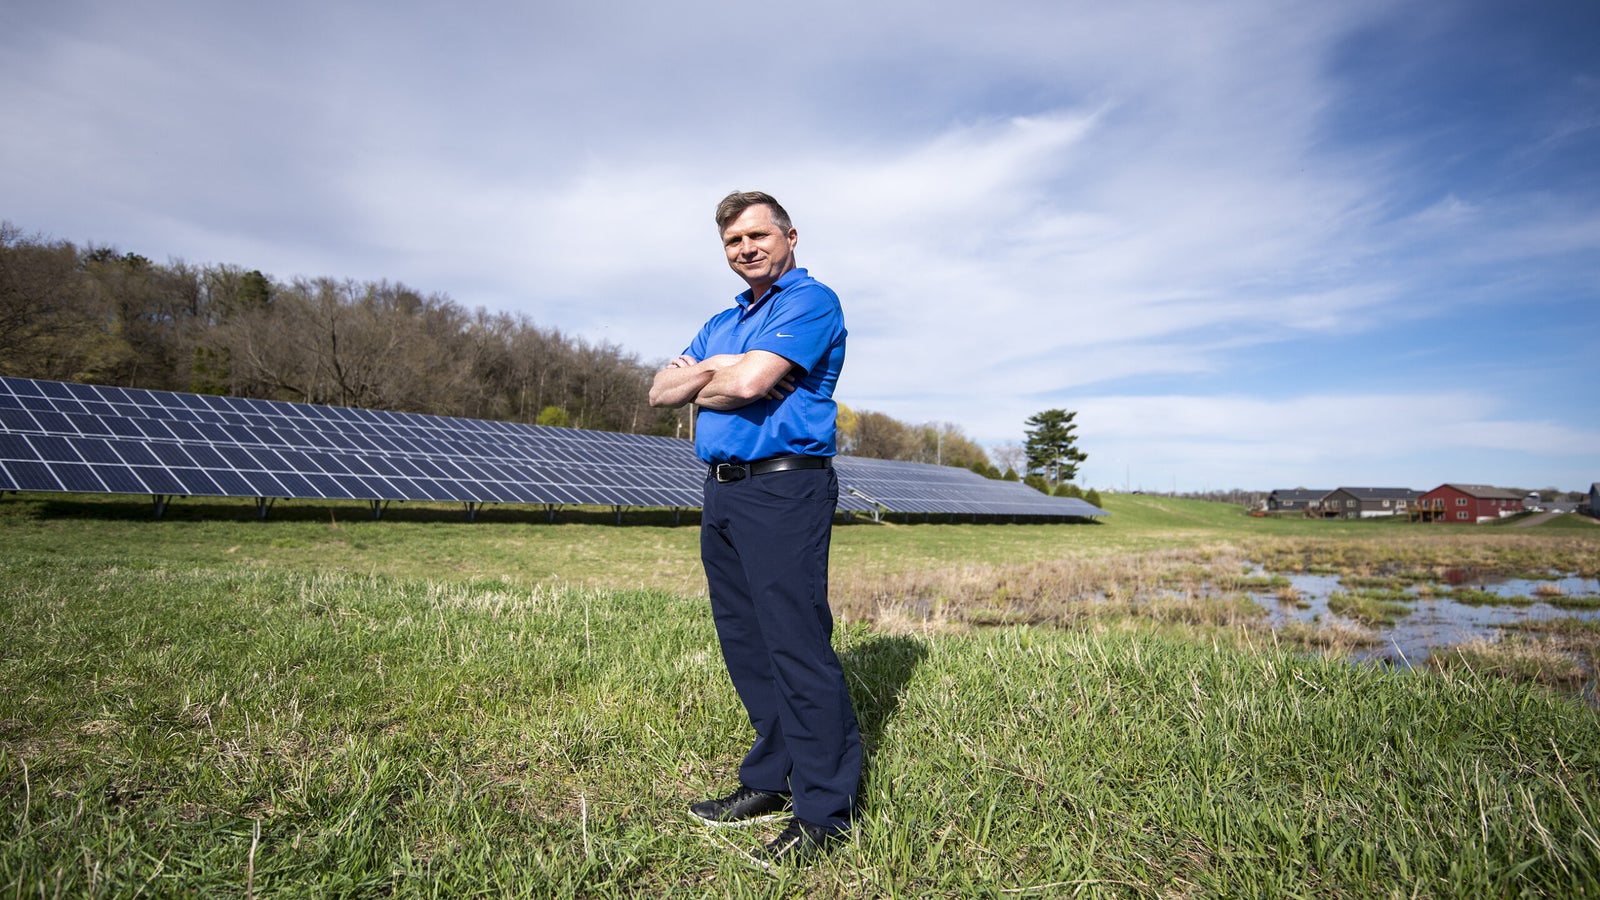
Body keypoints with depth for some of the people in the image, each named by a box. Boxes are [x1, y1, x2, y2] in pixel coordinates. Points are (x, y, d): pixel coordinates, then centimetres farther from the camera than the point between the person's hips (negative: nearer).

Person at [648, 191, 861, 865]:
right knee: (746, 647, 13)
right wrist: (713, 370, -6)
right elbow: (661, 391, 13)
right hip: (722, 493, 9)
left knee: (797, 647, -6)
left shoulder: (811, 300, -4)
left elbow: (748, 383, -18)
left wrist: (701, 382, 4)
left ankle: (825, 809, 6)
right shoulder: (721, 324, 23)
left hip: (783, 488, -9)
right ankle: (772, 782, 27)